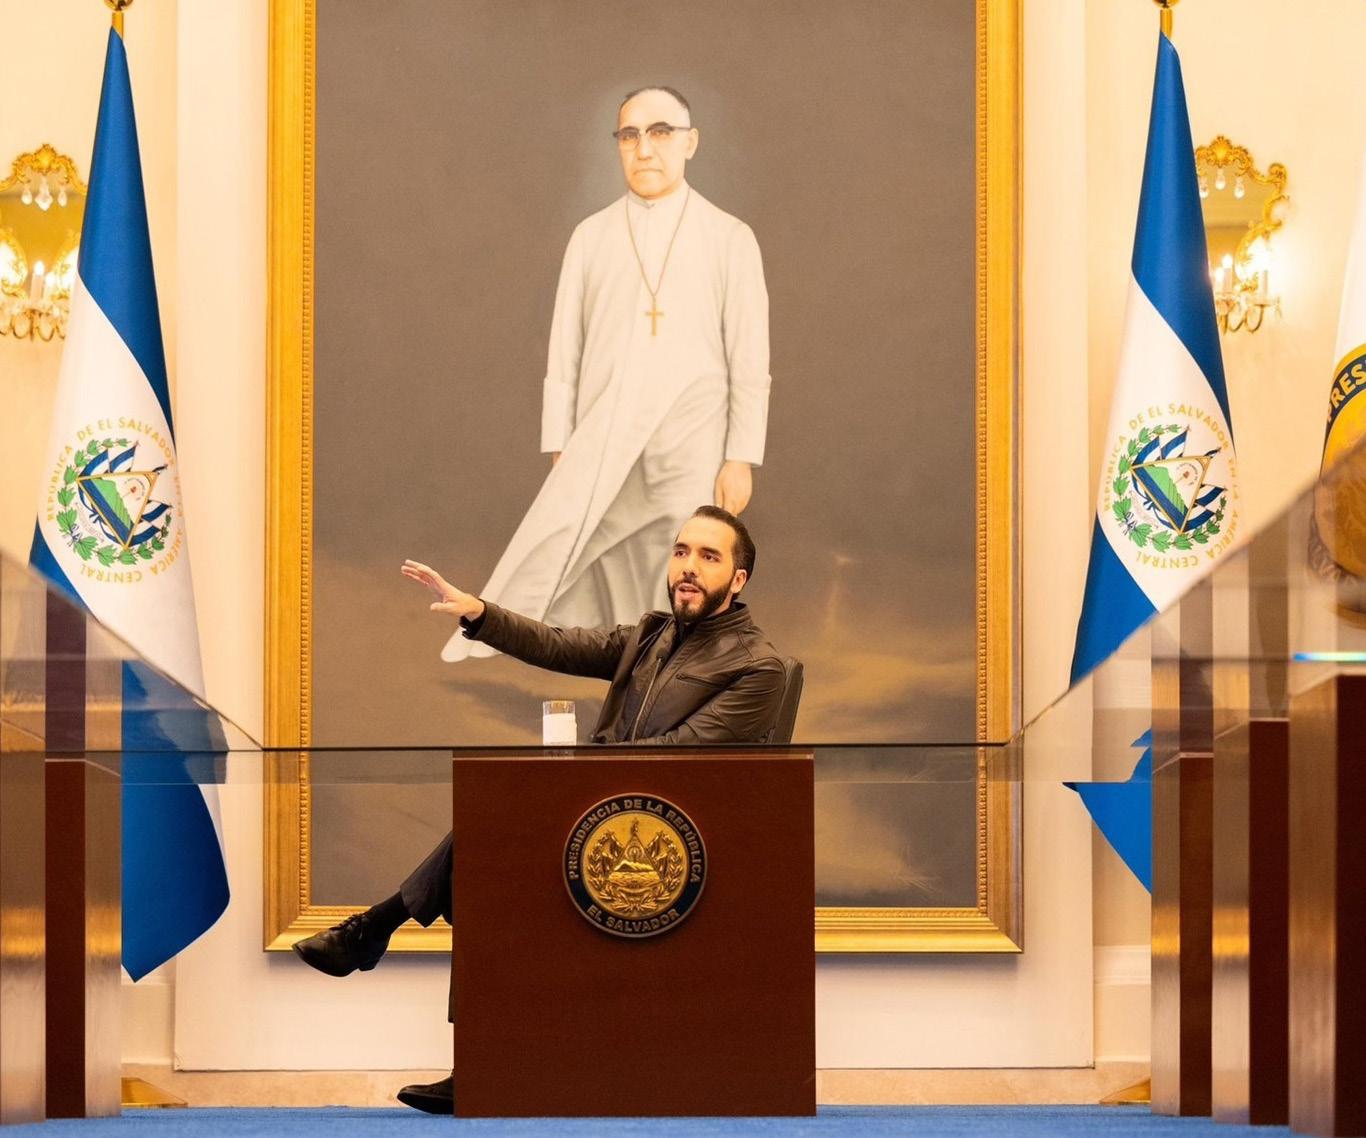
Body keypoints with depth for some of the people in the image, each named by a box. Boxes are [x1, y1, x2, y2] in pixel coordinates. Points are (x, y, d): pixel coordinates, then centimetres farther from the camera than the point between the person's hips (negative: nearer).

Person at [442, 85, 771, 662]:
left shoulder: (729, 239, 7)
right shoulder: (590, 237, 12)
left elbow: (750, 360, 3)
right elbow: (564, 353, 10)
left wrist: (741, 459, -4)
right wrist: (559, 452, 3)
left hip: (690, 448, -1)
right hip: (600, 447, 1)